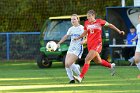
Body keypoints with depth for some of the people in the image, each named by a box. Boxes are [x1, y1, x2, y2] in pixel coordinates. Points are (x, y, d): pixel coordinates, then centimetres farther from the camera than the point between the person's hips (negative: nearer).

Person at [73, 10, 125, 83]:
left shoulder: (99, 22, -6)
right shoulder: (86, 23, 6)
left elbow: (110, 25, 8)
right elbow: (85, 33, 19)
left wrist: (119, 31, 10)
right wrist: (78, 38, 3)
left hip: (97, 44, -6)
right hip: (90, 45, 6)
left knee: (87, 59, -18)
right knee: (97, 61, 18)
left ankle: (80, 77, -20)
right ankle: (111, 66, 45)